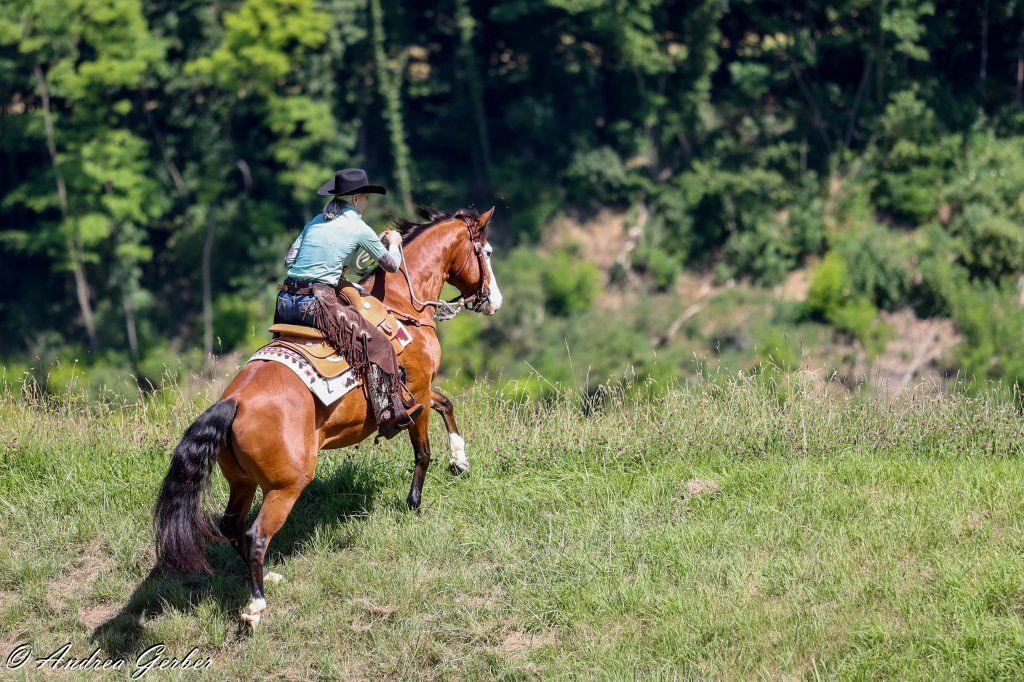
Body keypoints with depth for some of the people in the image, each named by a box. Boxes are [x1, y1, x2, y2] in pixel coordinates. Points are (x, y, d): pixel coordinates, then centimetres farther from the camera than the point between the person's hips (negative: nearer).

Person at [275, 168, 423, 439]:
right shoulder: (359, 229, -1)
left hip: (286, 302, 7)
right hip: (316, 302, -7)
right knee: (375, 344, -2)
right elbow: (392, 265, 9)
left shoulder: (316, 221, 16)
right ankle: (390, 414, -5)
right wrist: (394, 242, 30)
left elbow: (289, 259, 18)